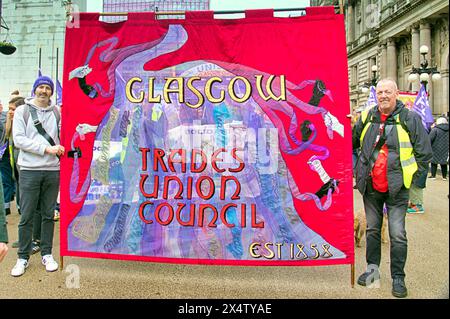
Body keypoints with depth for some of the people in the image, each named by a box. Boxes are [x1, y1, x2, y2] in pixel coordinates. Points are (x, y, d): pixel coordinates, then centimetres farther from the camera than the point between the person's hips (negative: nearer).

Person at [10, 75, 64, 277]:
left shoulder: (57, 112, 9)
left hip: (52, 170, 2)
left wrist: (60, 148, -8)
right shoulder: (22, 111, 3)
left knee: (48, 215, 10)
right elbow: (19, 139, -6)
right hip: (29, 170, -2)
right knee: (27, 217, 3)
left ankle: (46, 254, 21)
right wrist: (46, 148, -14)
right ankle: (23, 258, 16)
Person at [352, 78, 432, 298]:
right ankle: (373, 269, 29)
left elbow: (424, 153, 1)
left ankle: (398, 277, 15)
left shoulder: (410, 119, -4)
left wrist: (410, 177, -2)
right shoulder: (367, 117, 4)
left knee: (397, 235, 1)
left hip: (396, 188, -3)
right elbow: (352, 143, 15)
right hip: (370, 187, 3)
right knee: (372, 230, 14)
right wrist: (359, 173, 9)